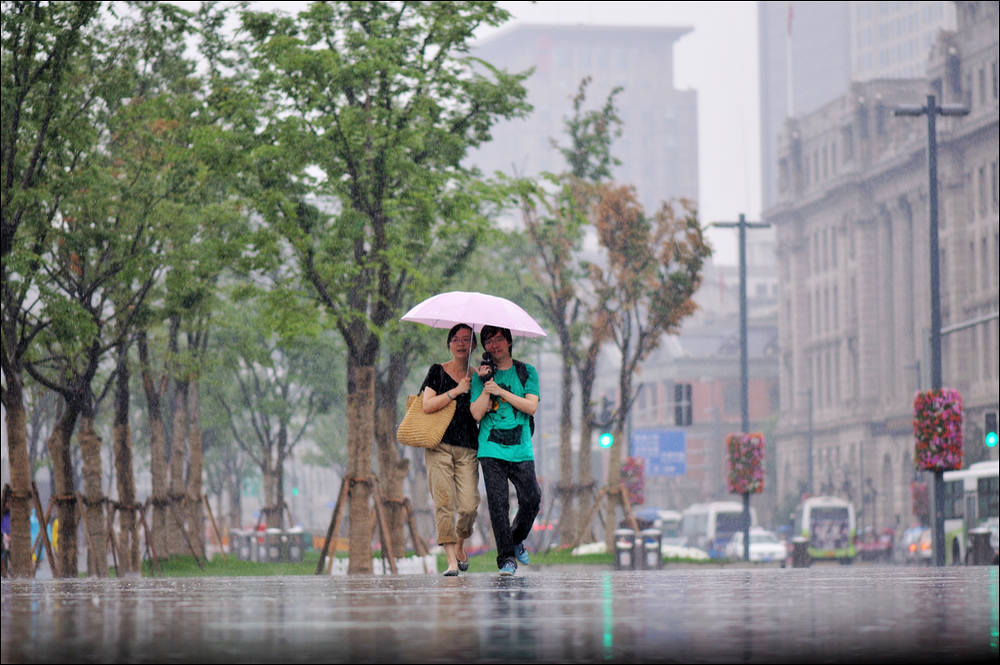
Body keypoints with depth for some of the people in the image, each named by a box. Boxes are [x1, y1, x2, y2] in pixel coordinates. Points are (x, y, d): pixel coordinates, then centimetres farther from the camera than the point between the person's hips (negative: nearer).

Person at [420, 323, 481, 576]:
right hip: (439, 445, -2)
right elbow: (427, 406, -4)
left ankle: (460, 545, 20)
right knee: (444, 502, -11)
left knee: (469, 505, -9)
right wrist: (456, 391, -9)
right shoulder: (438, 372, 7)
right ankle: (451, 560, -11)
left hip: (468, 448, 2)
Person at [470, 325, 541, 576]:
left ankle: (516, 540, 20)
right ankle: (507, 558, -4)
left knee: (531, 499, -7)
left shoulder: (526, 372, 9)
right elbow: (476, 413, -2)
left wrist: (501, 391, -9)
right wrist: (488, 386, -12)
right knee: (498, 504, -10)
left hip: (521, 450, 1)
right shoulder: (481, 376, 8)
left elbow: (531, 406, -4)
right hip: (491, 450, -1)